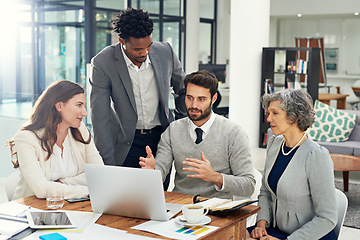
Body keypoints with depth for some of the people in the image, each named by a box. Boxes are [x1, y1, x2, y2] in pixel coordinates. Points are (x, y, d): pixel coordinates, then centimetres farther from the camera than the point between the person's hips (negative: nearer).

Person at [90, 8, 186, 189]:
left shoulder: (165, 52, -6)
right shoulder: (102, 63, -14)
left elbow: (183, 90, 13)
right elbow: (100, 118, -13)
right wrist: (108, 164, -15)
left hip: (162, 136, 3)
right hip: (127, 143, -2)